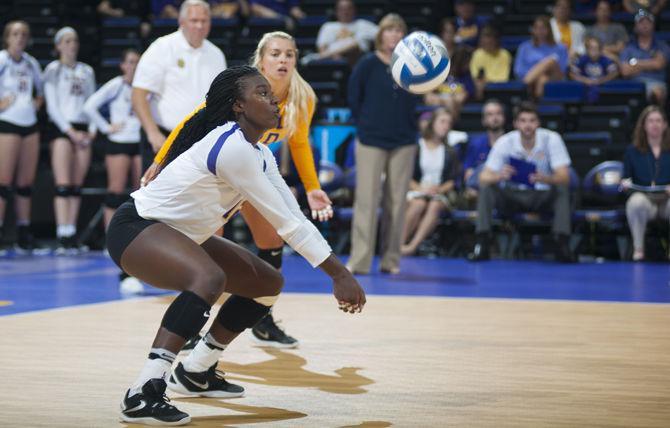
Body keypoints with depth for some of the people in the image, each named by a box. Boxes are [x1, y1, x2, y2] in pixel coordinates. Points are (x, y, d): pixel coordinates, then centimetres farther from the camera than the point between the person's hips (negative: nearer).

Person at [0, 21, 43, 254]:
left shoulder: (31, 63, 13)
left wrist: (38, 102, 12)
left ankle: (24, 233, 12)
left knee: (26, 182, 7)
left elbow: (40, 88, 29)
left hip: (30, 125, 6)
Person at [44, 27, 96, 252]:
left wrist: (92, 130, 1)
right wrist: (71, 131, -9)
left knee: (77, 186, 2)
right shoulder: (53, 69, 3)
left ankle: (72, 235, 4)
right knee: (63, 185, -13)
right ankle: (63, 236, -17)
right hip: (62, 128, -5)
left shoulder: (86, 71, 16)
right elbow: (52, 106, -3)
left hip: (83, 130, 5)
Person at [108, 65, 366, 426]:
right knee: (210, 278, -38)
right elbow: (285, 222, -23)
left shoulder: (259, 154, 5)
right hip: (136, 228, -11)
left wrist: (339, 273, -2)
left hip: (178, 235, 11)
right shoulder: (232, 147, -25)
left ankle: (194, 373, 24)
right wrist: (338, 274, -18)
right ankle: (142, 396, -38)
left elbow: (293, 216, 6)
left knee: (268, 283, 13)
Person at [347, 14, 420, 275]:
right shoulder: (367, 64, -3)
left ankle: (391, 259, 12)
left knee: (397, 202, 4)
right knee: (366, 200, -4)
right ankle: (360, 260, -2)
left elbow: (415, 98, 6)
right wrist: (364, 125, 5)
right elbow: (353, 98, 3)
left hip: (403, 142, 2)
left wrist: (406, 123, -8)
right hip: (371, 141, -2)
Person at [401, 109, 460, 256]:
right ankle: (399, 243, -35)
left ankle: (413, 246, -45)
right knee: (419, 204, -37)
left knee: (435, 205, -35)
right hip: (417, 190, -1)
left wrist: (440, 189, -13)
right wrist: (420, 188, -14)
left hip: (441, 192, 1)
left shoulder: (450, 153, 14)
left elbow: (453, 180, 7)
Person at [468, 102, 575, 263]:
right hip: (512, 197, 1)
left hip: (541, 198, -1)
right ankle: (482, 245, -27)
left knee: (562, 189, -30)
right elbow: (484, 177, -18)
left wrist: (546, 179, -44)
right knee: (486, 188, -27)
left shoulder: (551, 139, -15)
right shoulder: (505, 142, -13)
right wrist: (499, 176, -42)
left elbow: (564, 177, -22)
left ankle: (563, 245, -31)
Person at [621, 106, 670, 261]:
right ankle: (638, 248, -24)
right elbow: (626, 178, 10)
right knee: (636, 201, -38)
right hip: (645, 198, 0)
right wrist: (625, 184, -13)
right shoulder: (633, 151, 12)